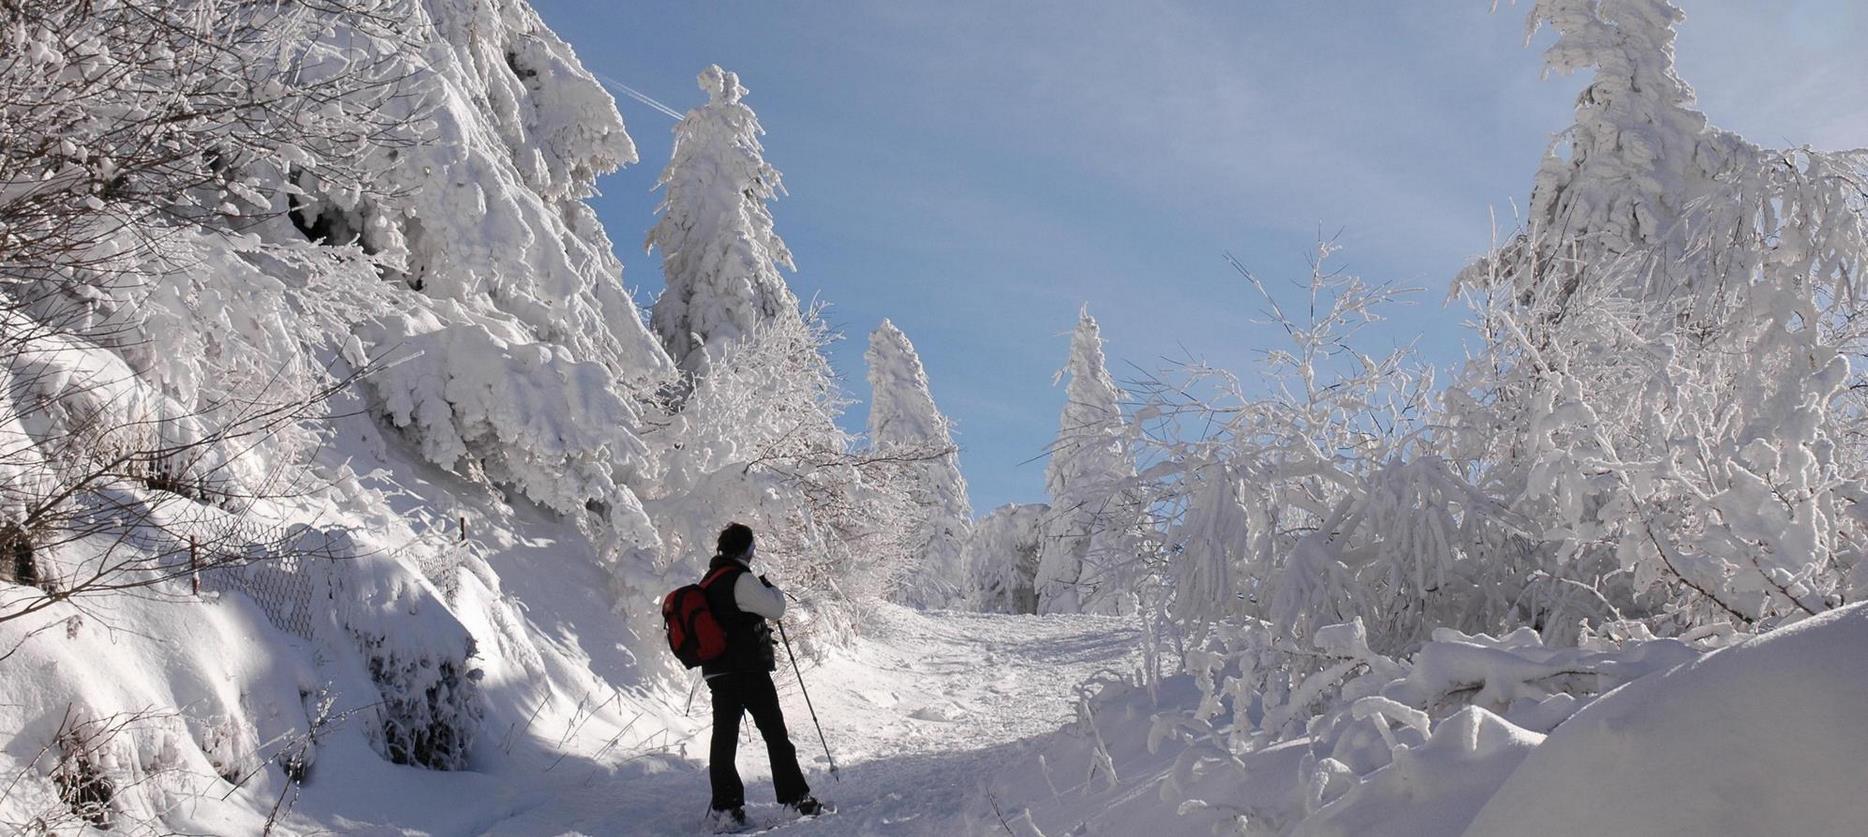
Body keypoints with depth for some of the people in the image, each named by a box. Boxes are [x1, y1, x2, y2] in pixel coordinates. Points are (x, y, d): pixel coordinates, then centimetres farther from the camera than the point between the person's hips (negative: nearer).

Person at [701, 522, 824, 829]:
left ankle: (725, 808, 7)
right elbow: (775, 608, -14)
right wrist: (772, 588, 5)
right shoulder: (741, 579, -14)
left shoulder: (708, 582, 13)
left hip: (716, 671, 8)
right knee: (775, 734, 0)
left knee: (724, 738, 7)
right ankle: (796, 798, 4)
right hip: (748, 669, -8)